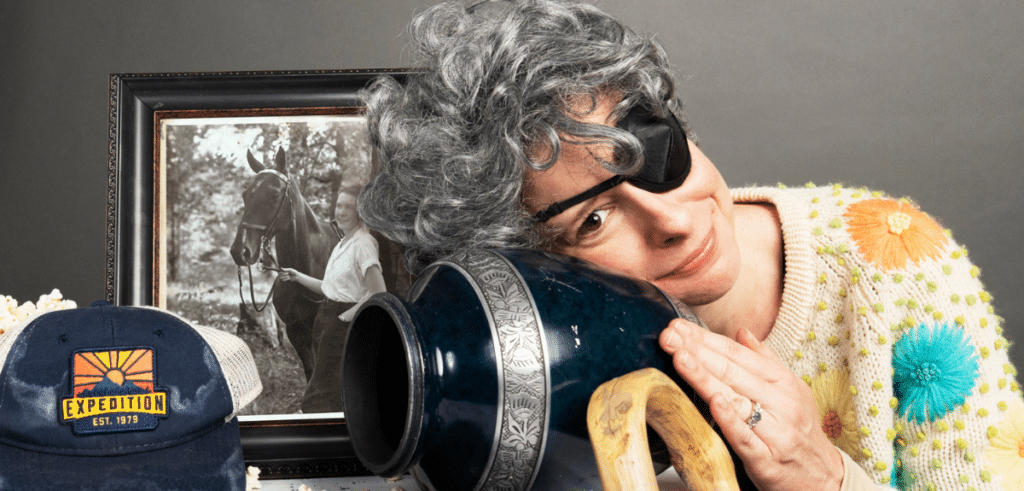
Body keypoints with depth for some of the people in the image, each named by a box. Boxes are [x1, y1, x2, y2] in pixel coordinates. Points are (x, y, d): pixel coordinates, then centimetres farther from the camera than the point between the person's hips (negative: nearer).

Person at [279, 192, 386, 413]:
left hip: (344, 326, -9)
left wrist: (345, 316, -18)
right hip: (327, 316, 9)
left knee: (318, 400, -8)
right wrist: (298, 277, 13)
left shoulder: (363, 243, -15)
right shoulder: (342, 243, 14)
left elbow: (379, 294, -22)